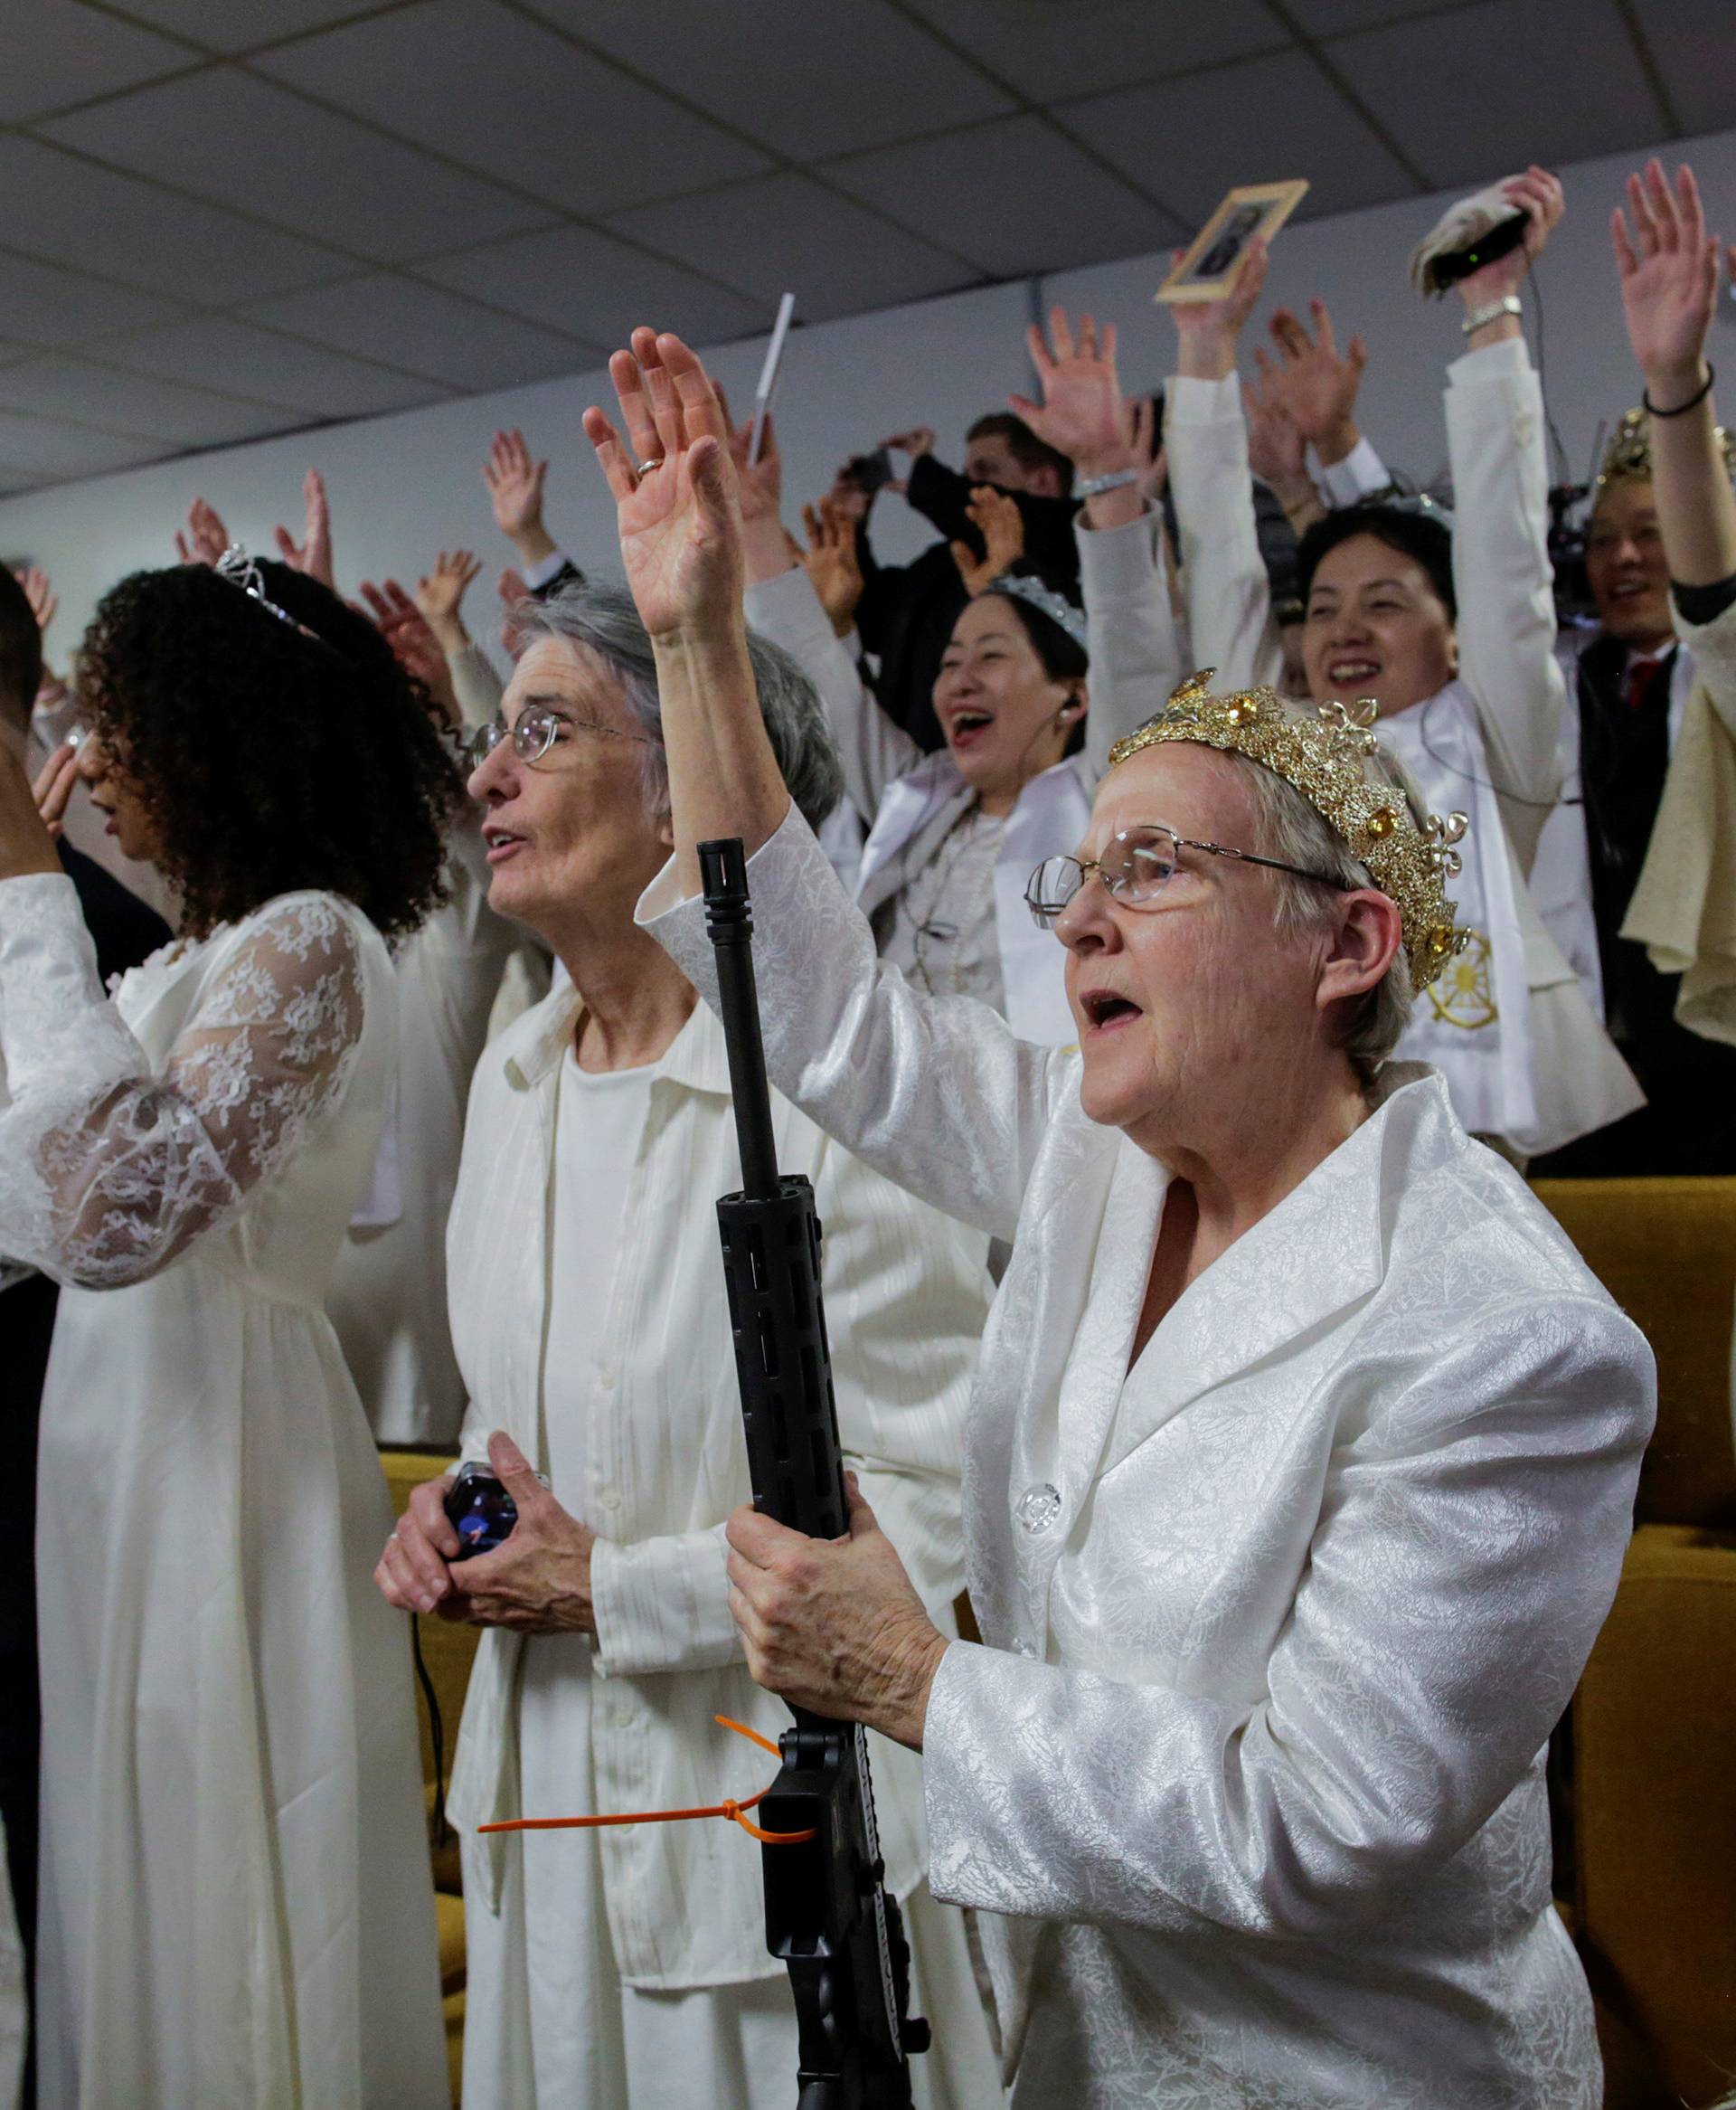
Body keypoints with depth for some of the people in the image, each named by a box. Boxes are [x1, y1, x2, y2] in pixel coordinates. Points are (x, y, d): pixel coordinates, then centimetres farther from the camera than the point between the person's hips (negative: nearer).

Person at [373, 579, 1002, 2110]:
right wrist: (457, 1510, -2)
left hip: (768, 1773, -7)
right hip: (541, 1771, 7)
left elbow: (940, 1493, -21)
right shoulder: (515, 1076, 4)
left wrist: (620, 1588, -17)